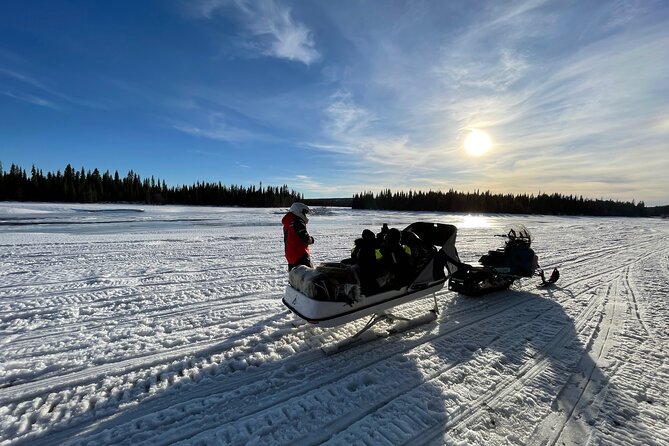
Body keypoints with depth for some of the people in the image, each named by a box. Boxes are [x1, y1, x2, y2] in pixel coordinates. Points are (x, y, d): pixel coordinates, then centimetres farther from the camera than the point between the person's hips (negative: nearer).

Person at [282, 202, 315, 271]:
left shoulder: (287, 223, 13)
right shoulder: (298, 222, -15)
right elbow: (305, 239, -20)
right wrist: (311, 239, 1)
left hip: (290, 255, 9)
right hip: (300, 255, -9)